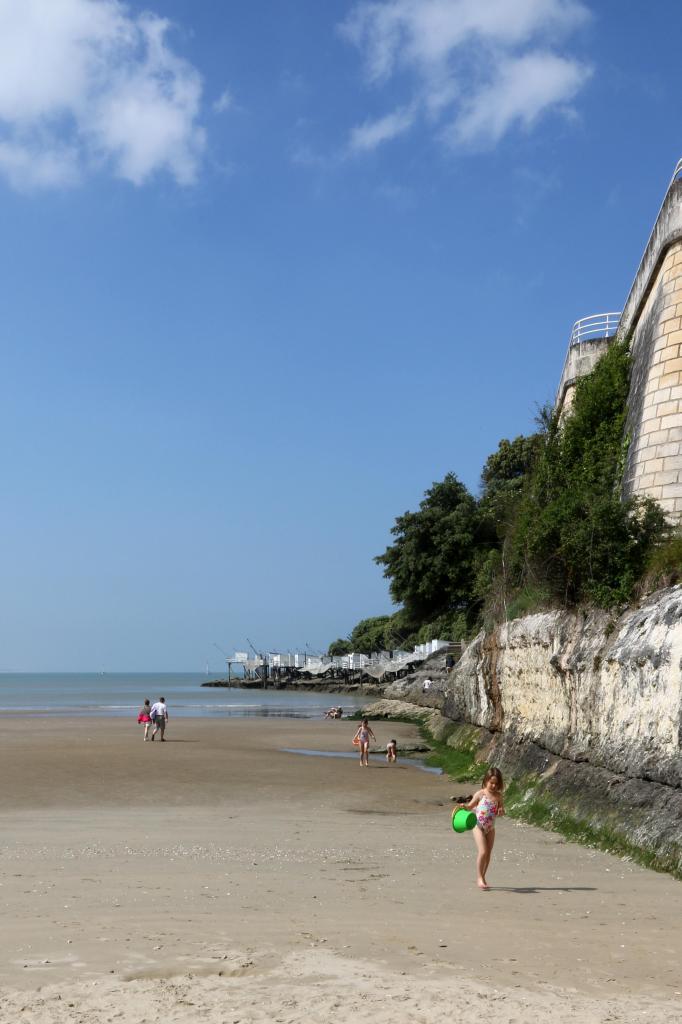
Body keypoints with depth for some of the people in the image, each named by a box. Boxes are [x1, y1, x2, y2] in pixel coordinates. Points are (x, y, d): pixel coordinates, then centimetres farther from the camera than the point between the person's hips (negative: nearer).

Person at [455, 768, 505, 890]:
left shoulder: (498, 797, 3)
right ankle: (479, 878, -7)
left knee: (488, 854, 8)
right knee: (482, 852, -16)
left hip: (490, 828, 4)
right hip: (478, 826, -4)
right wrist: (463, 806, -18)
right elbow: (470, 806, 2)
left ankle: (482, 878, 21)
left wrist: (501, 811, -13)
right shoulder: (480, 794, -6)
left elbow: (501, 811, 10)